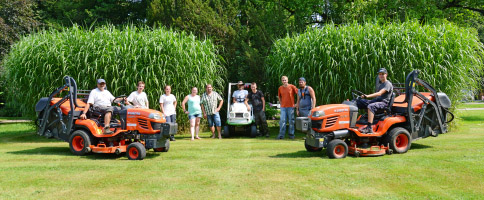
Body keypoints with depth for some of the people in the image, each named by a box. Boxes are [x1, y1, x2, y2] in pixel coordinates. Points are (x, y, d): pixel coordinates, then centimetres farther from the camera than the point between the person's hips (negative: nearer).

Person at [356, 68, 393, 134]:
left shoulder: (388, 84, -5)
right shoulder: (381, 84, 24)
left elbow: (379, 93, -19)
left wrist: (368, 96, -29)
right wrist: (365, 96, 11)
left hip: (384, 102, -9)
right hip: (376, 100, 9)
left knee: (370, 106, -39)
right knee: (358, 102, -4)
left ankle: (369, 128, -43)